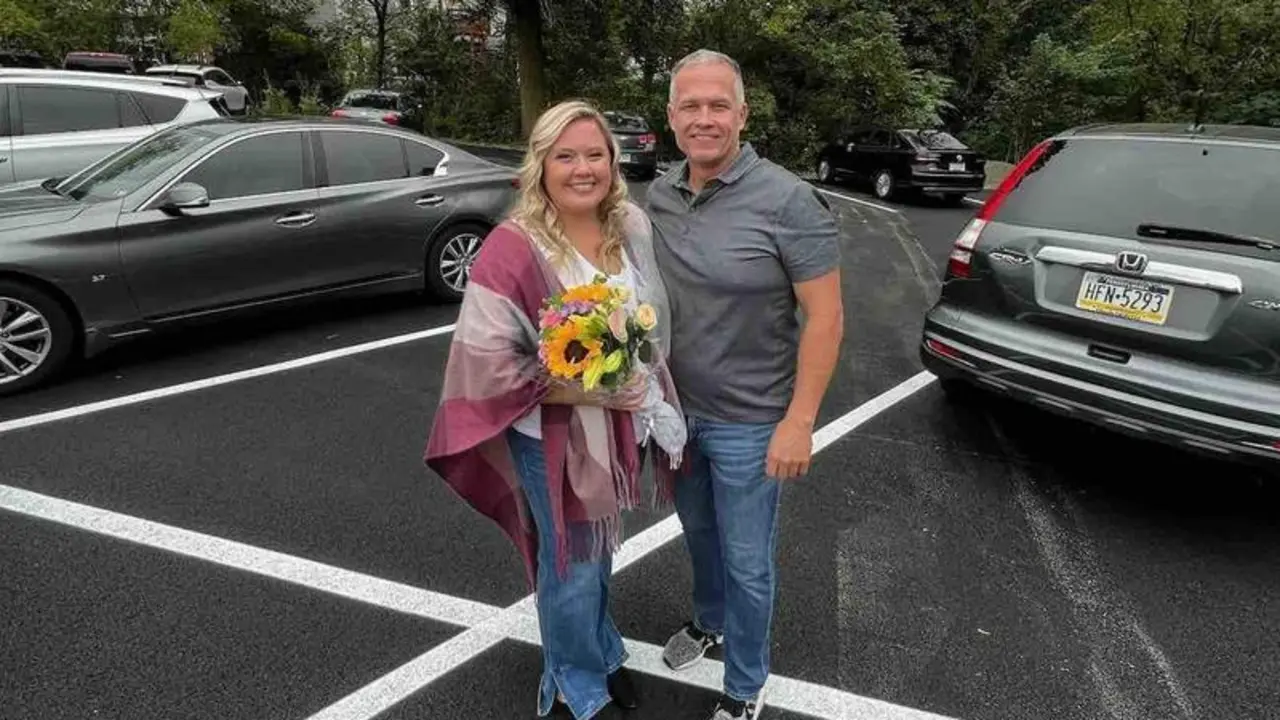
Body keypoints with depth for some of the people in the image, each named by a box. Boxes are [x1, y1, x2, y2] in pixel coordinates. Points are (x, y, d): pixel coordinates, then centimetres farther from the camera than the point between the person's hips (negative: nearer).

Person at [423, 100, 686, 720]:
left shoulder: (632, 226, -3)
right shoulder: (512, 250, -22)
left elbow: (655, 319, 13)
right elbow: (489, 365, -22)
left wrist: (645, 385, 1)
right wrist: (592, 391, -22)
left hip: (621, 426, 6)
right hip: (553, 435, -6)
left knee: (599, 552, 25)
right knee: (570, 567, 11)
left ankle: (602, 652, 51)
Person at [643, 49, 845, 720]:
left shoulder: (788, 201, -18)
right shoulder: (657, 196, -1)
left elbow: (825, 315, -16)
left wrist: (799, 420, -19)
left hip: (748, 422, -5)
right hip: (676, 409, 6)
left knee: (747, 562, 10)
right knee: (698, 532, 26)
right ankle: (708, 621, 53)